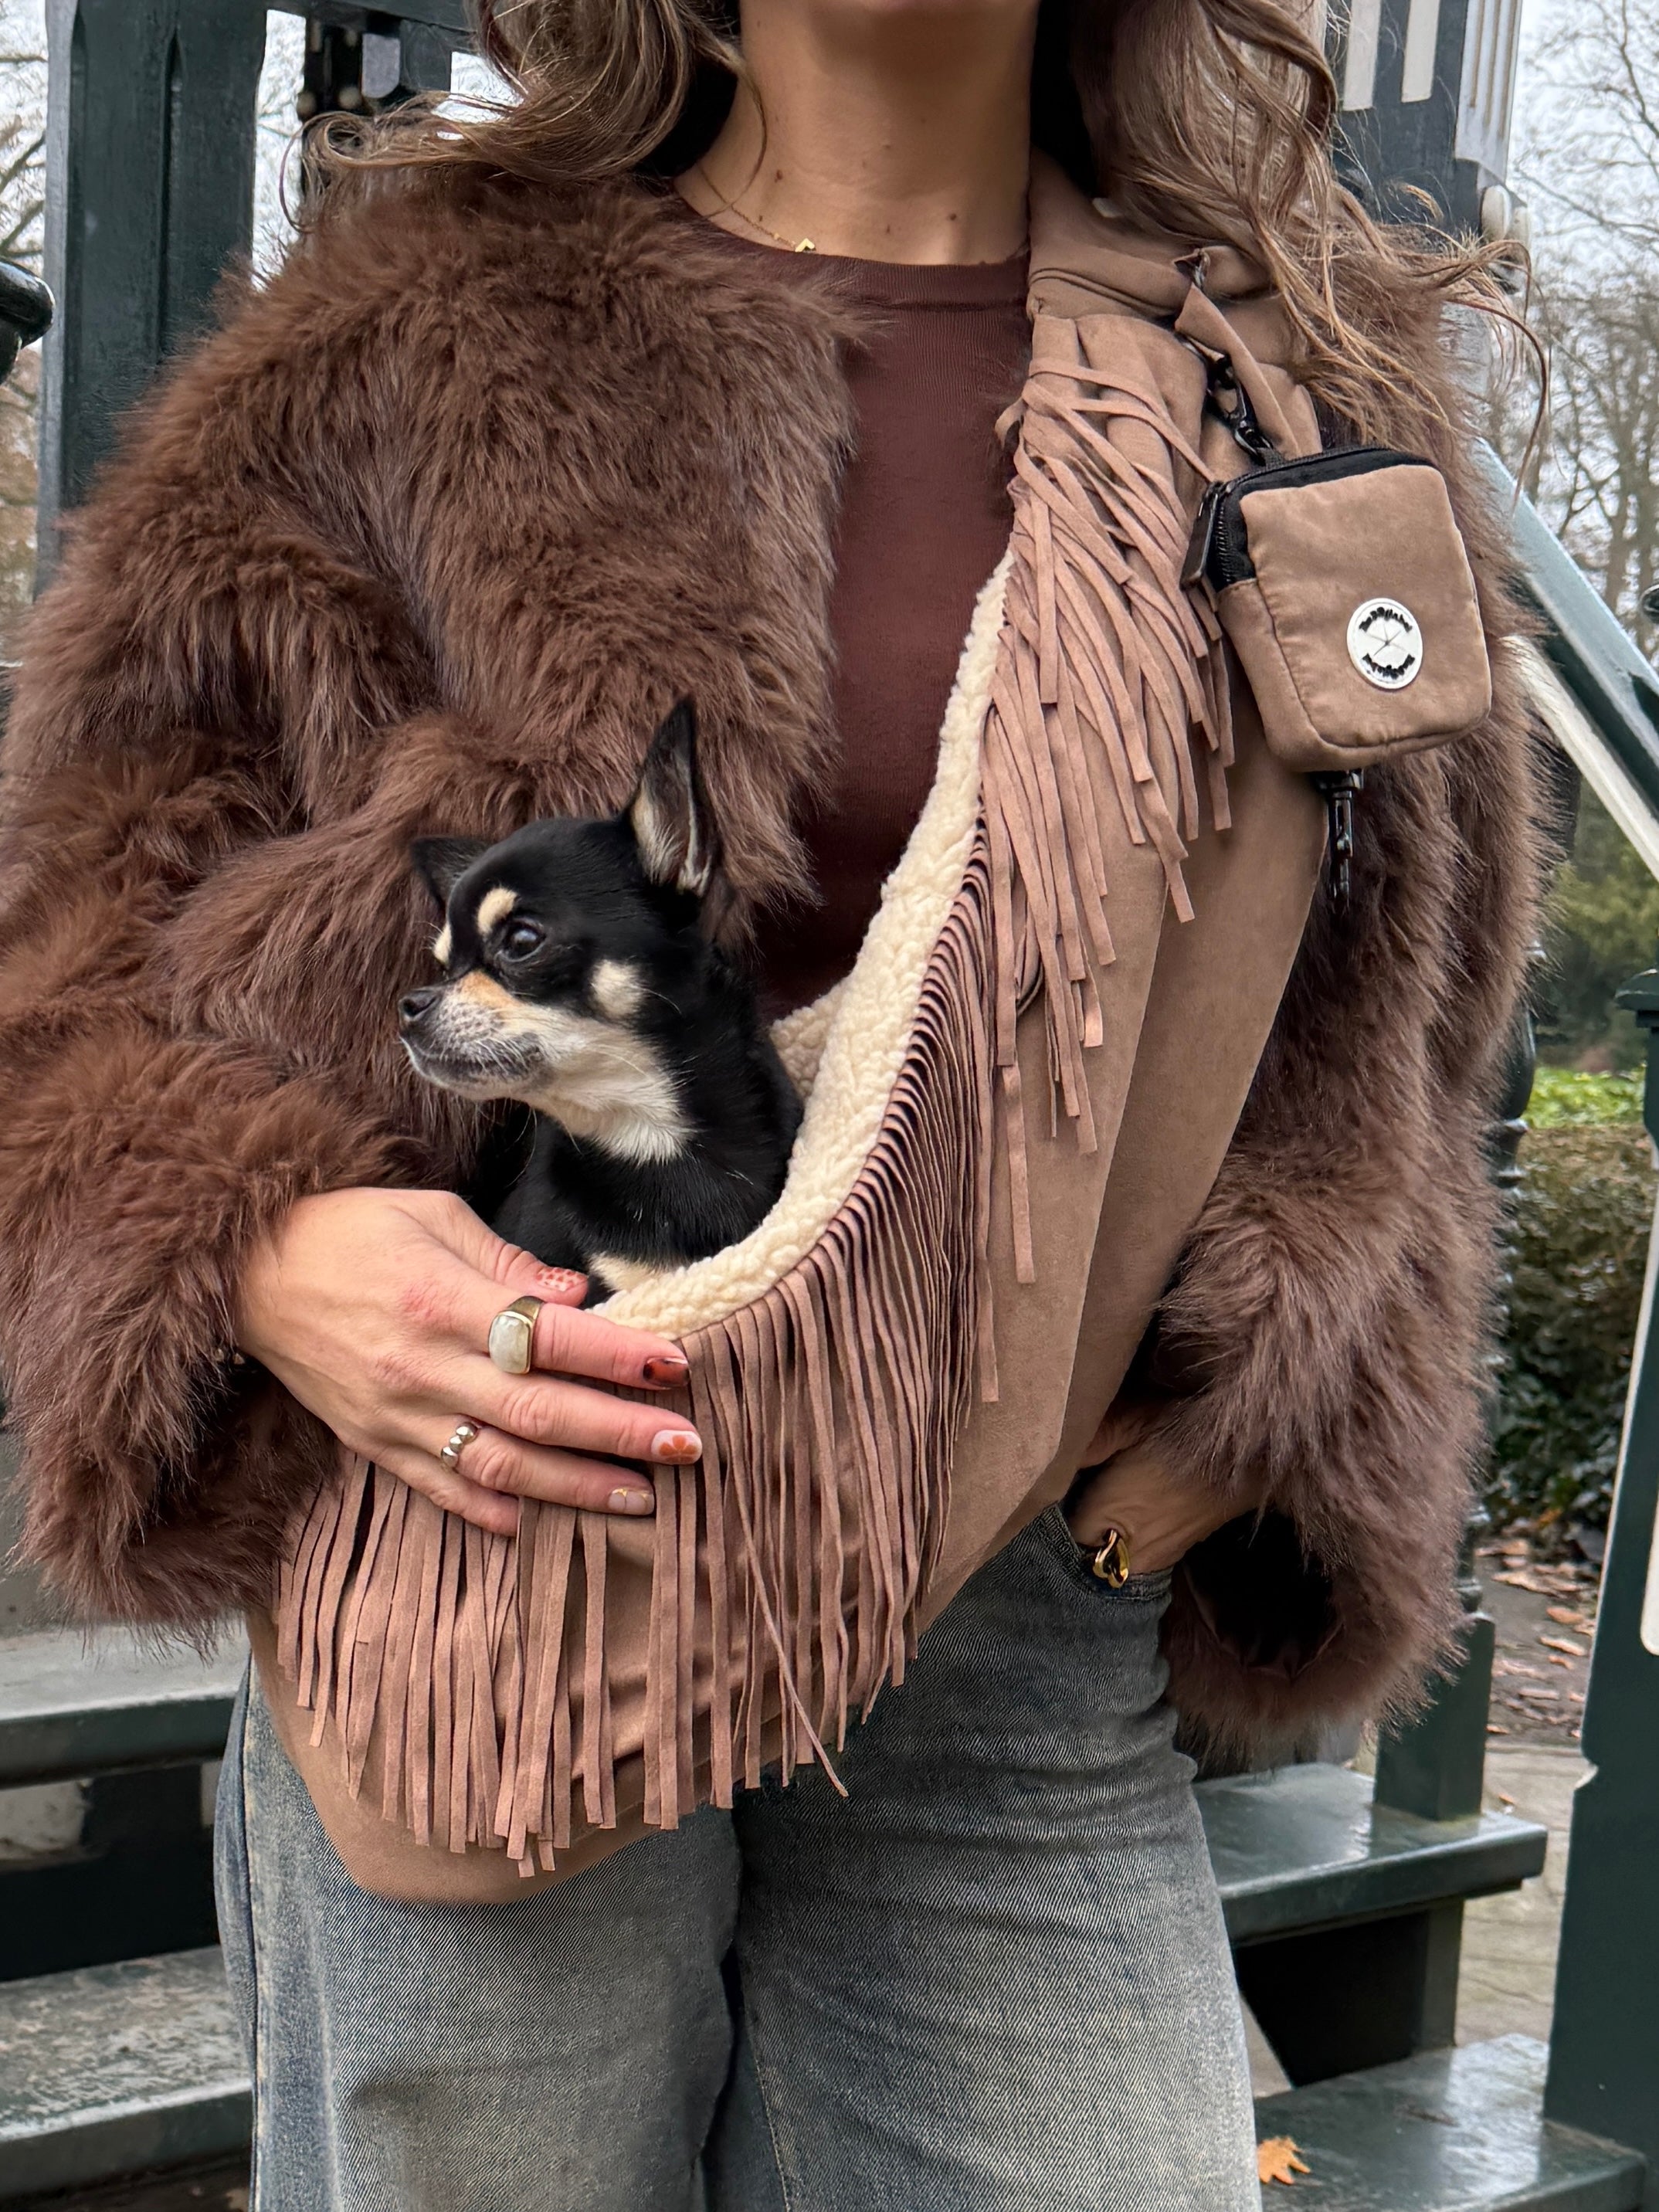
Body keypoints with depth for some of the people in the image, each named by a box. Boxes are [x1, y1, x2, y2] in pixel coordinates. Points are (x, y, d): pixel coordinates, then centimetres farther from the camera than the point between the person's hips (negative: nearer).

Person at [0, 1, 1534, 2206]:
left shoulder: (1315, 376, 9)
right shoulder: (426, 329, 2)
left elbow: (1381, 1043, 14)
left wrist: (1261, 1390, -4)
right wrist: (254, 1254, -19)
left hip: (1030, 1642, 2)